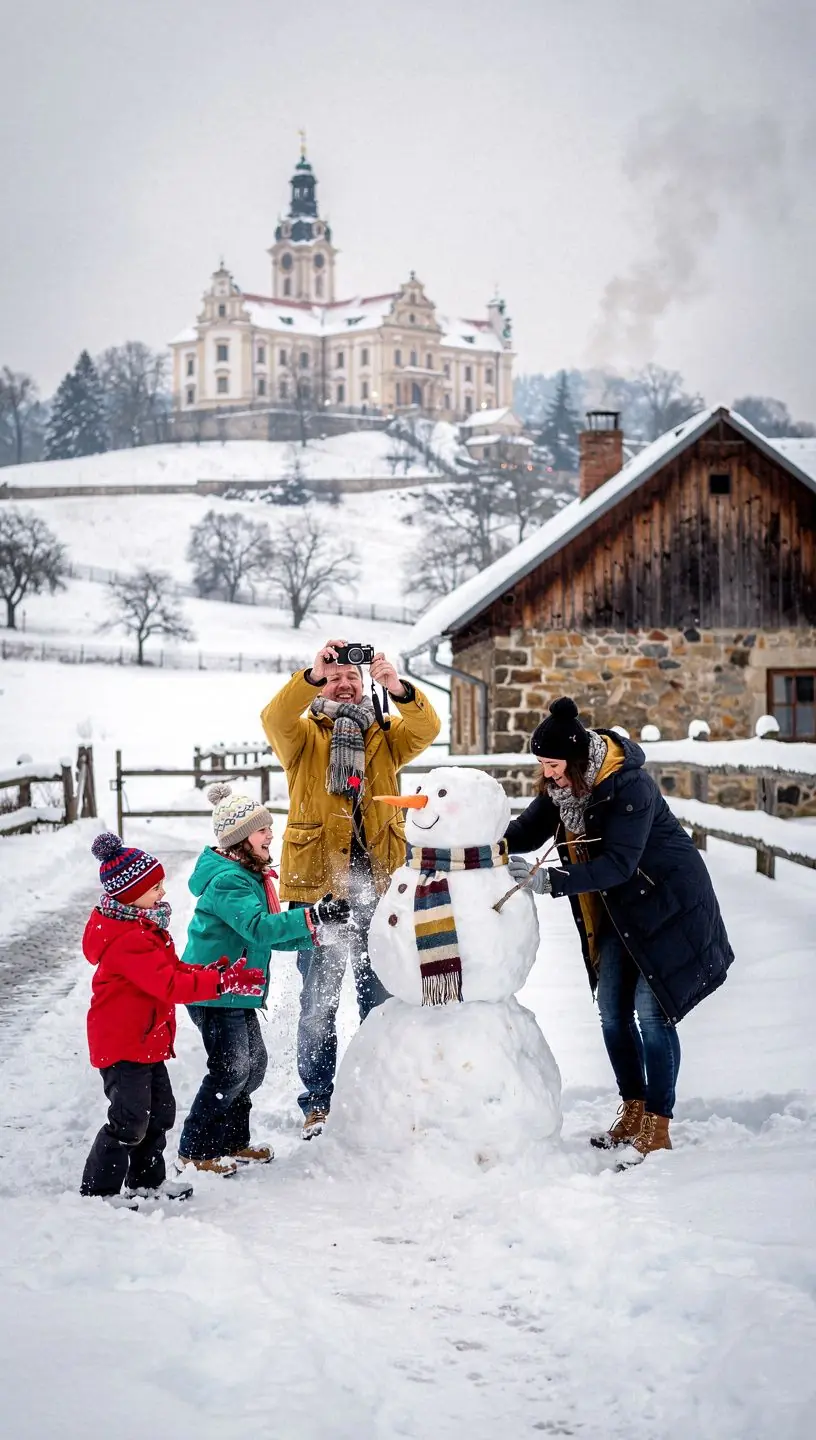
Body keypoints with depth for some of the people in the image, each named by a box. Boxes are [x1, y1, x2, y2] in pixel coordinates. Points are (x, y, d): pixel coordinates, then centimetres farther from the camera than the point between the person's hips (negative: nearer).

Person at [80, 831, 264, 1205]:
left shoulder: (143, 927, 10)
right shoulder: (129, 941, -25)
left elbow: (173, 970, 13)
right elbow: (170, 986, -30)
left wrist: (213, 971, -4)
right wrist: (222, 982, -28)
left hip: (145, 1041, 11)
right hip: (122, 1044, -11)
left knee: (160, 1111, 18)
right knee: (130, 1120, -7)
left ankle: (146, 1181, 31)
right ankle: (97, 1190, 3)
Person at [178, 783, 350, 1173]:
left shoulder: (254, 875, 13)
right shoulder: (227, 880, -20)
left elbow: (271, 936, 17)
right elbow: (258, 928, -32)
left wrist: (312, 931, 1)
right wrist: (311, 917, -34)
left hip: (238, 992, 10)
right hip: (213, 991, -10)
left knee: (254, 1064, 15)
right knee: (230, 1068, -10)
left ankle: (233, 1141, 28)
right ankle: (194, 1151, 0)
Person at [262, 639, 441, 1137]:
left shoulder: (385, 736, 12)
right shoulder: (303, 735, 6)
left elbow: (426, 728, -8)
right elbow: (276, 719, -16)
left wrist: (399, 689, -28)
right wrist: (312, 675, -33)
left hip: (379, 887, 2)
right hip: (317, 883, -2)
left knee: (382, 998, 9)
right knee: (319, 1001, 2)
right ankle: (317, 1104, 11)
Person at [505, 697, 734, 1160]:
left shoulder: (630, 787, -28)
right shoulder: (562, 785, -5)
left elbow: (618, 864, -33)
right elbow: (529, 832, 2)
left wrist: (552, 881, -41)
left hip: (668, 903, -8)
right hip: (616, 911, 8)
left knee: (651, 1011, -11)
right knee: (613, 1012, 8)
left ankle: (657, 1127, -6)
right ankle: (633, 1113, 20)